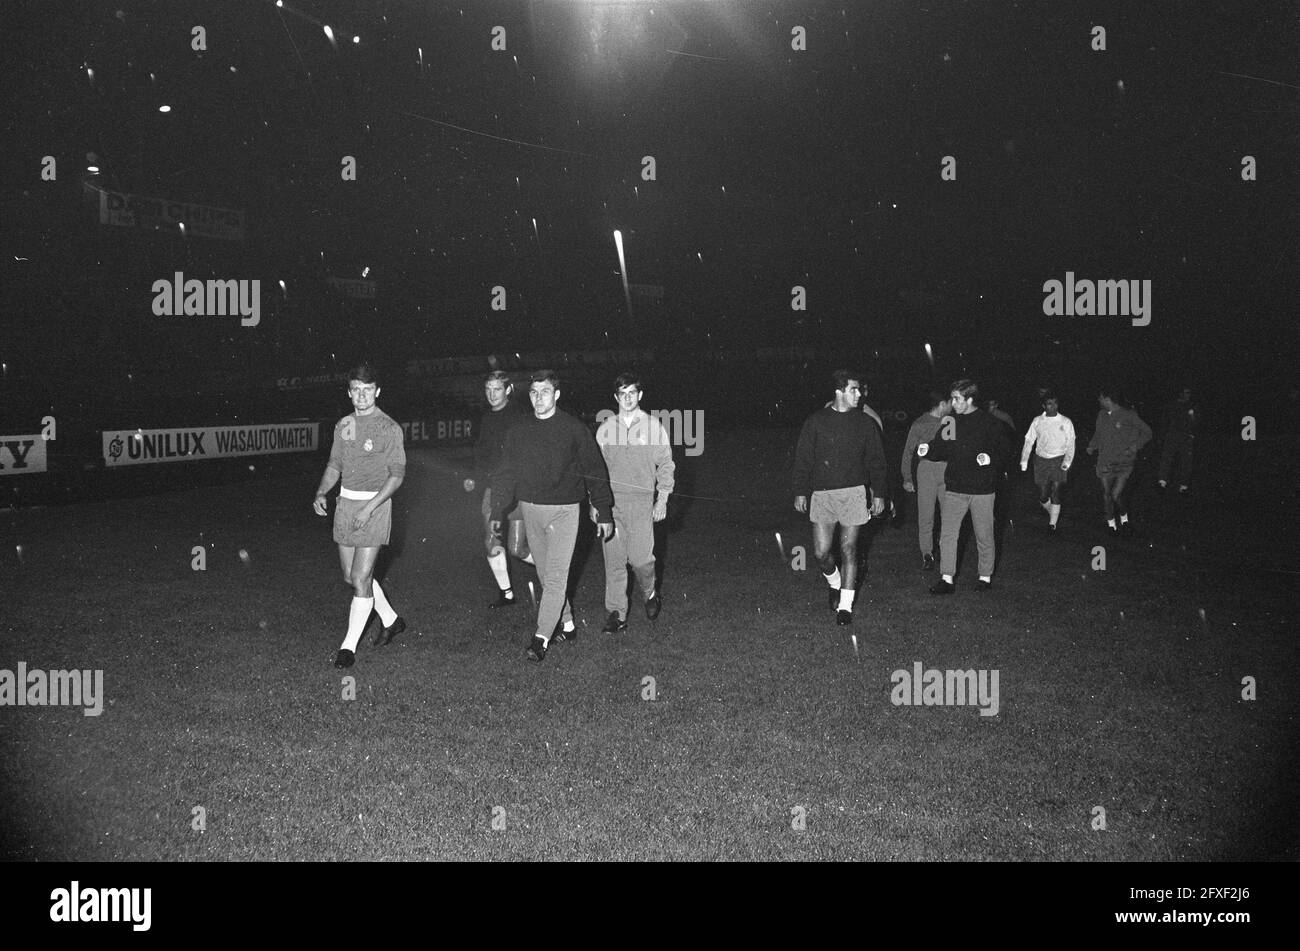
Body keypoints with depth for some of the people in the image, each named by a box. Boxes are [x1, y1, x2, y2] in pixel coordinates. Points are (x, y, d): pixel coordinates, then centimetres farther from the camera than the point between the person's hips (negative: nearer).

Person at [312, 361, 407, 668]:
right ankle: (391, 620, 34)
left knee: (361, 578, -7)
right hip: (345, 503, 7)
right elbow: (335, 465, 16)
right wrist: (321, 493, -2)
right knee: (351, 575, 13)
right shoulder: (343, 425, 10)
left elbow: (397, 474, -11)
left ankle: (349, 645, 5)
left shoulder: (389, 428, -9)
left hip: (375, 504, -7)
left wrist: (370, 507, -19)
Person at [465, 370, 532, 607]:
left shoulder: (520, 417, -8)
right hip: (492, 488, 6)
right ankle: (506, 593, 18)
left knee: (517, 548, -6)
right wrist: (474, 478, 13)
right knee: (493, 545, 4)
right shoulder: (486, 419, 13)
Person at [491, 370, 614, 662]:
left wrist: (604, 513, -3)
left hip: (564, 509, -4)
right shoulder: (519, 432, 5)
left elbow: (595, 471, -1)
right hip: (531, 509, 5)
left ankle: (541, 638, -5)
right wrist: (497, 512, 8)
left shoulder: (574, 428, -5)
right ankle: (567, 624, 27)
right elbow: (506, 473, 12)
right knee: (545, 574, 12)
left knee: (555, 576, -8)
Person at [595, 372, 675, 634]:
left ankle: (650, 594, 22)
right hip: (611, 500, 2)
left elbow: (665, 464, 5)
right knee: (614, 559, 1)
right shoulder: (605, 429, 8)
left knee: (640, 557, -8)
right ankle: (617, 614, 8)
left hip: (641, 499, -2)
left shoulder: (653, 427, 3)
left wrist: (662, 499, 0)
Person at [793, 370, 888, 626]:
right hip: (822, 494, 0)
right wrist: (800, 491, 0)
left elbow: (876, 460, 10)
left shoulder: (864, 423, 5)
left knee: (849, 550, -1)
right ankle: (835, 583, 30)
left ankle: (845, 605, 9)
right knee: (821, 552, -2)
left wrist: (879, 493, 5)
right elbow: (803, 458, 4)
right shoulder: (816, 422, 1)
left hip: (853, 493, 0)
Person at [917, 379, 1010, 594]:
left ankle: (986, 577, 23)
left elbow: (1003, 453, -3)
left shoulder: (990, 423, -5)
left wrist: (990, 459, -22)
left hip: (982, 489, -3)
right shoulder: (950, 422, 6)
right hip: (955, 488, 3)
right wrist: (928, 449, -8)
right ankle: (947, 579, 4)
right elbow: (942, 450, 12)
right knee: (947, 535, -2)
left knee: (984, 536, 8)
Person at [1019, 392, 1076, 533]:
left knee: (1055, 493, -10)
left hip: (1058, 460, -2)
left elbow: (1070, 444, 0)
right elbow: (1028, 441, 5)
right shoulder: (1037, 421, 4)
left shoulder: (1065, 422, 1)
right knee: (1043, 496, 4)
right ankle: (1052, 514, 32)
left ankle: (1052, 524, -3)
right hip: (1041, 460, 2)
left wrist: (1067, 461, -13)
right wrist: (1024, 461, -3)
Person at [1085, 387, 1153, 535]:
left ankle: (1124, 519, 14)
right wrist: (1092, 446, 4)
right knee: (1106, 494, 7)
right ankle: (1111, 523, 26)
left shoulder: (1128, 416, -7)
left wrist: (1135, 446, -12)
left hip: (1124, 463, -4)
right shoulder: (1102, 415, 7)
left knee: (1116, 495, -13)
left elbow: (1147, 432, 1)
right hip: (1105, 463, 4)